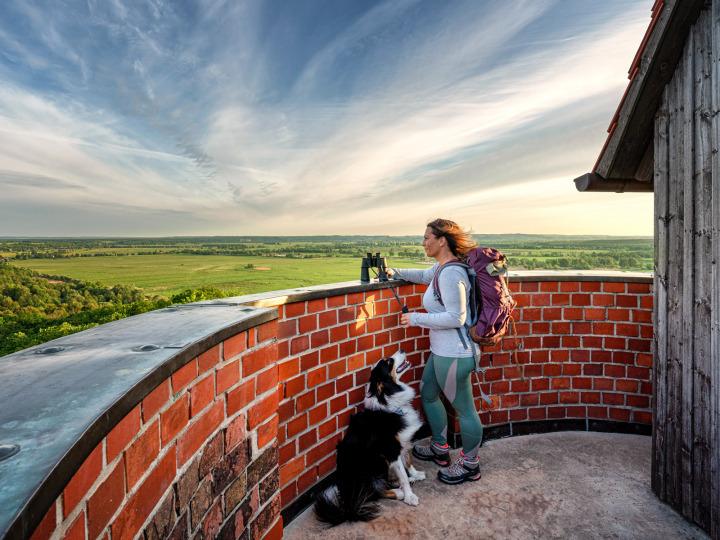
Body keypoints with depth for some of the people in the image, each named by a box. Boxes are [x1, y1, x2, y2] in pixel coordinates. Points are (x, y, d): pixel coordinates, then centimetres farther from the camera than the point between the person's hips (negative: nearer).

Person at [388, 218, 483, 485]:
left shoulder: (451, 273, -24)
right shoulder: (441, 267, 7)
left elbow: (456, 317, -27)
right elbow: (424, 275, 29)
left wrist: (416, 318, -19)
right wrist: (395, 272, 18)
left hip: (454, 355, -11)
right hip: (442, 350, 11)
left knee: (464, 409, 8)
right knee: (428, 395, 24)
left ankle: (470, 465, 29)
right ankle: (440, 449, 43)